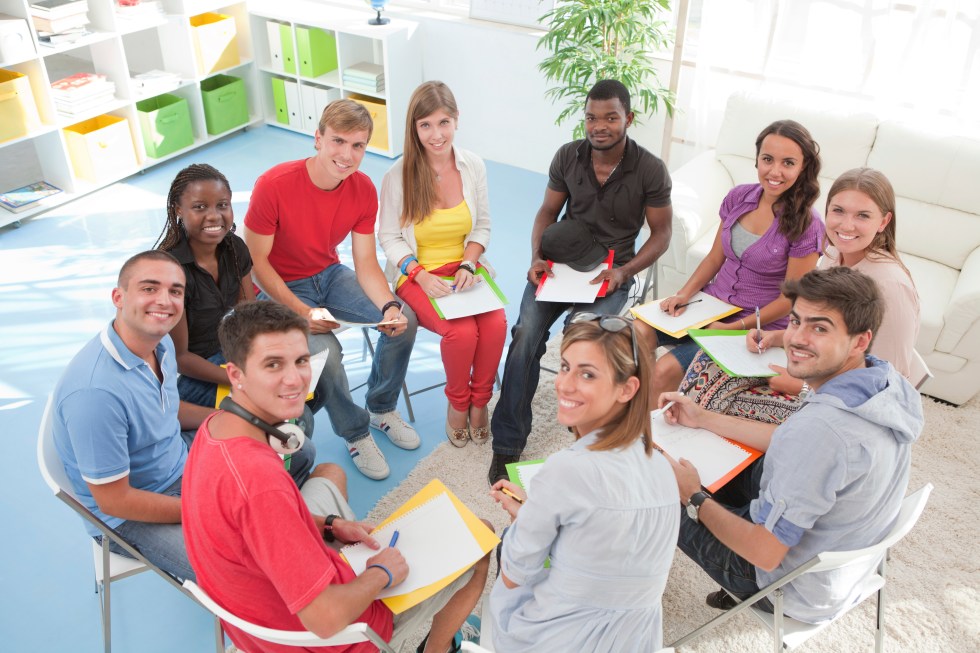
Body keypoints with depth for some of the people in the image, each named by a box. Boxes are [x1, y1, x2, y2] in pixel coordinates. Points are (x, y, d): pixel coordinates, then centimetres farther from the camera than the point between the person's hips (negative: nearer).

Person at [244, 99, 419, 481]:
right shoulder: (274, 185, -26)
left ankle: (382, 409, 13)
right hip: (283, 290, -5)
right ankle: (356, 434, -1)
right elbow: (256, 261, -19)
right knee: (325, 351, -30)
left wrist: (389, 306, -27)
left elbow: (366, 263, -7)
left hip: (330, 276, 5)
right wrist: (302, 312, -29)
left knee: (404, 321, -11)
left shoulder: (363, 189, -10)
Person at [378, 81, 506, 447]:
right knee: (462, 331, -28)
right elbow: (389, 237, -4)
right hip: (417, 273, -3)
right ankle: (457, 403, 3)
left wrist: (469, 264, -10)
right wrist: (421, 275, -18)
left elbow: (483, 226, 8)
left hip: (465, 267, 3)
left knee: (496, 323, -25)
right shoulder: (398, 176, -10)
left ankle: (479, 400, 2)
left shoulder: (473, 166, -1)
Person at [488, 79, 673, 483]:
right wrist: (536, 258, -8)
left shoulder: (651, 170, -8)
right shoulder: (567, 157, -1)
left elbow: (661, 233, -1)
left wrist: (624, 272, -16)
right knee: (526, 333, -23)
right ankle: (507, 445, -12)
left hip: (611, 272, -2)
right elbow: (548, 212, 10)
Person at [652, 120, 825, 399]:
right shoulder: (739, 197, 1)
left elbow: (790, 298, -11)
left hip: (758, 325, -5)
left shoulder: (806, 225, -14)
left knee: (666, 370, -24)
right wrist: (684, 294, -6)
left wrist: (734, 327, -17)